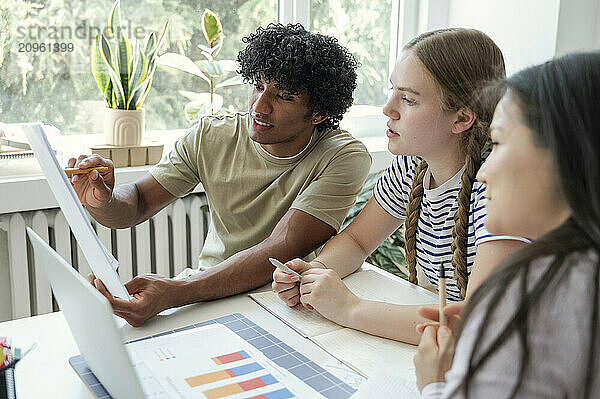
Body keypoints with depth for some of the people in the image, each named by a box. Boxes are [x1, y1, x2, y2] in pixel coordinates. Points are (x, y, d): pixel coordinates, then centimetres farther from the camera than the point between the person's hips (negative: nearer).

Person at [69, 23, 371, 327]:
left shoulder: (345, 158, -16)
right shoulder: (211, 137, -3)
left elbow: (282, 251, -27)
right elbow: (136, 203, 2)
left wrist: (174, 293, -38)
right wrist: (103, 202, -24)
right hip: (208, 286, 4)